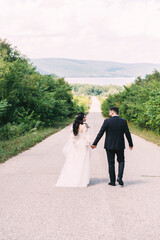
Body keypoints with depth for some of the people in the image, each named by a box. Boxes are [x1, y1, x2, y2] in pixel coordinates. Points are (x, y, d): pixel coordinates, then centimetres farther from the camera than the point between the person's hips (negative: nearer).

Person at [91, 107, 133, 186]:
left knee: (111, 163, 8)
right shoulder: (123, 121, -4)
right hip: (120, 146, 2)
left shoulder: (107, 121, -10)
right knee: (121, 161, 18)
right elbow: (127, 134, 1)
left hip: (109, 146, -1)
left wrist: (94, 143, -1)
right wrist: (130, 144, 15)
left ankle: (112, 181, 11)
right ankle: (120, 177, -2)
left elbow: (100, 133, -9)